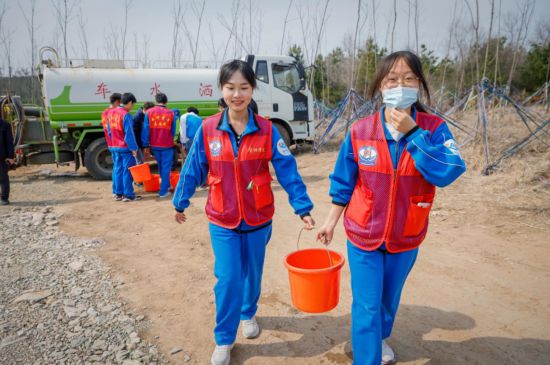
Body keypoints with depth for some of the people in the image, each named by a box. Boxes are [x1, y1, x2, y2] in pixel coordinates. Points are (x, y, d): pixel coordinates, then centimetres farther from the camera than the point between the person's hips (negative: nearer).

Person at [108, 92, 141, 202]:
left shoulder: (111, 113, 7)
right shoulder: (126, 115, -17)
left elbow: (110, 131, 14)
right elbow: (129, 133, -19)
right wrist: (134, 148, -14)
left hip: (114, 147, 8)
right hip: (126, 148, -8)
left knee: (117, 170, 12)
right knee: (127, 171, 0)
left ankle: (119, 193, 18)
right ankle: (128, 195, 5)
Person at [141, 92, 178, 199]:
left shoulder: (149, 112, -3)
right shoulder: (171, 113, -6)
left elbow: (145, 130, -4)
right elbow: (173, 131, 2)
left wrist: (146, 145, 2)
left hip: (154, 145, 3)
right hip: (167, 145, -3)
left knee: (161, 167, 20)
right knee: (166, 168, 4)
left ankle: (166, 185, 35)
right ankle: (163, 191, 4)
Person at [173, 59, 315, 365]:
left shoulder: (267, 130, -10)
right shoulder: (207, 130, -8)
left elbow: (288, 170, -9)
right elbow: (193, 170, 1)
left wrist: (303, 208, -12)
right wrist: (180, 202, 11)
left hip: (259, 219, 1)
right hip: (222, 221, 0)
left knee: (253, 273, 19)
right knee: (228, 279, 1)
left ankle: (249, 314, 48)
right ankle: (224, 340, 23)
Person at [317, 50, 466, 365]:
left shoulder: (433, 129, -11)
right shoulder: (360, 131, -10)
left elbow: (449, 172, -26)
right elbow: (343, 183, -2)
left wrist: (412, 132, -28)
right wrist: (331, 221, 3)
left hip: (406, 238, 2)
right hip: (364, 234, -1)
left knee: (390, 297, 24)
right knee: (366, 306, 3)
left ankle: (380, 337, 53)